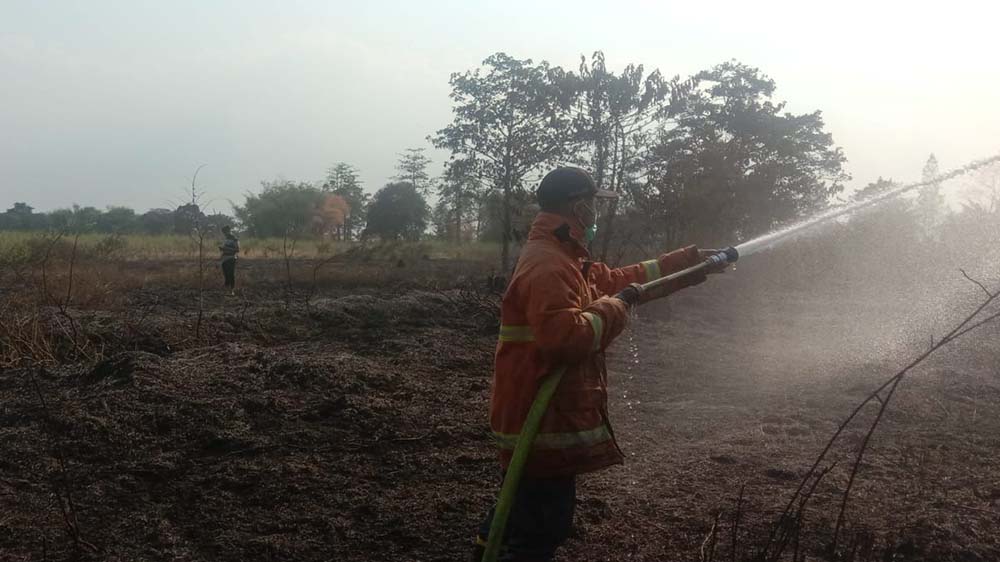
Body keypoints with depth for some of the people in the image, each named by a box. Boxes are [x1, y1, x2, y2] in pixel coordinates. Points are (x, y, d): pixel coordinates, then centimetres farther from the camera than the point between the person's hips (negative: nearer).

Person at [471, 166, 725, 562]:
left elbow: (619, 280, 24)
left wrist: (687, 261, 26)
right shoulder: (548, 265, -21)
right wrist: (616, 306, -18)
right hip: (544, 424, -11)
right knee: (542, 528, -2)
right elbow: (567, 337, -34)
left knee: (522, 508, 25)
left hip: (541, 418, 11)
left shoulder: (562, 257, 14)